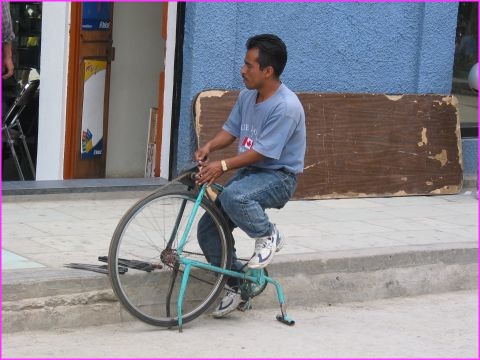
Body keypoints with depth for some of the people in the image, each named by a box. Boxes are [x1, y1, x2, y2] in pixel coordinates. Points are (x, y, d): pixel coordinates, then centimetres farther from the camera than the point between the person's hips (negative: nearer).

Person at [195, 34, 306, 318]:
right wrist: (209, 147, -8)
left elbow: (261, 152, -24)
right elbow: (231, 130, 12)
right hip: (250, 172, 8)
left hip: (279, 176, -8)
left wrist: (223, 166, -28)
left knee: (232, 197, -37)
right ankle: (235, 286, 14)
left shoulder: (286, 107, -22)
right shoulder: (247, 96, 5)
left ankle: (268, 236, -9)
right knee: (208, 229, -2)